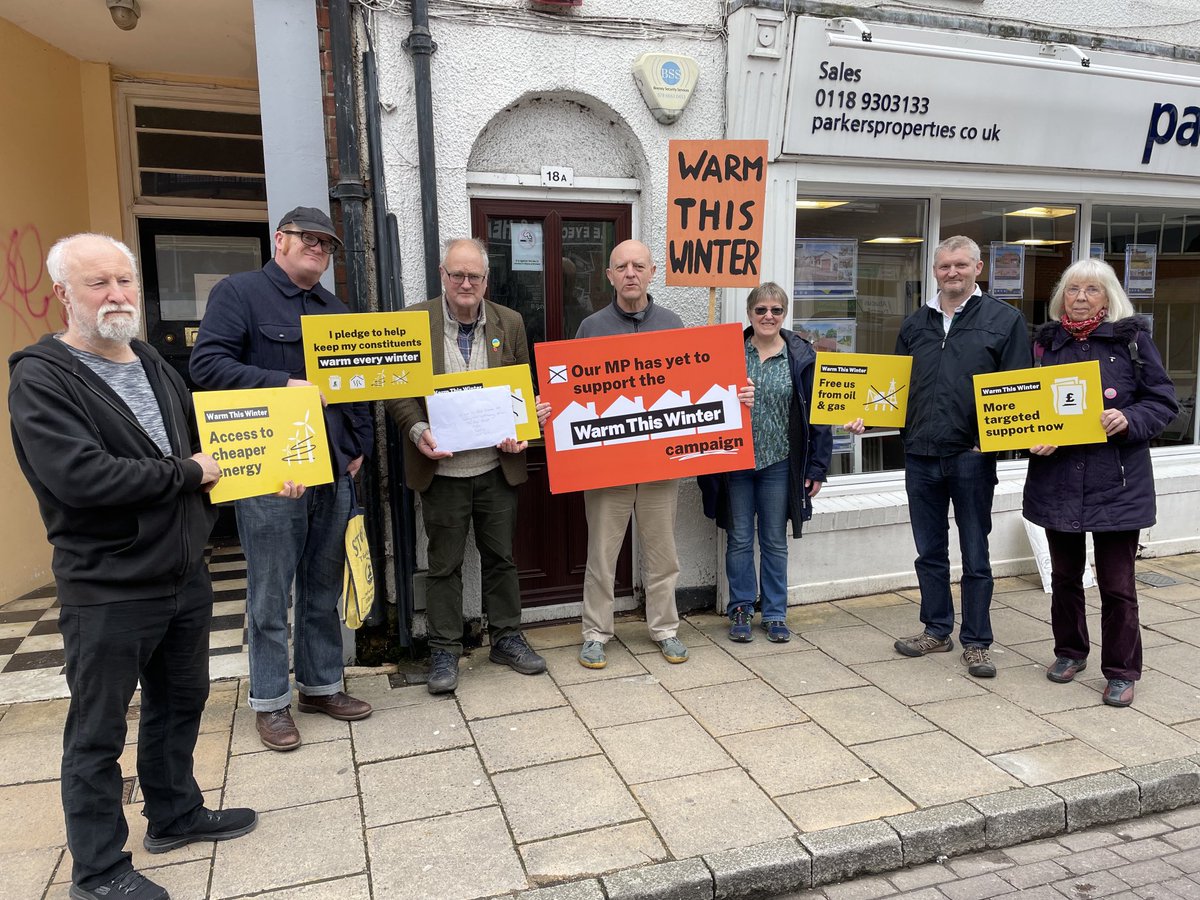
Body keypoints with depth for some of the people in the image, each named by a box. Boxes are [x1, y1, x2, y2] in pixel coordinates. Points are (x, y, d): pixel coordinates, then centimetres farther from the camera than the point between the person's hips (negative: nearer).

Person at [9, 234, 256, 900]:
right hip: (107, 591, -7)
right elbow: (78, 476, -28)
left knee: (180, 701, 21)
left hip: (185, 576, 8)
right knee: (98, 733, 8)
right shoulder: (41, 379, -14)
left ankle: (175, 814, 42)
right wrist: (185, 473, -17)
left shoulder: (156, 368, 10)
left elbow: (198, 447, 20)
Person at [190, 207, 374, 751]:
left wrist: (360, 447, 11)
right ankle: (269, 701, 18)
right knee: (270, 593, 3)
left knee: (324, 587, 14)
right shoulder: (238, 292, -1)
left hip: (333, 470, 6)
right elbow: (207, 364, -12)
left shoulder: (337, 310, 18)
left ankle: (322, 685, 29)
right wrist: (284, 386, -19)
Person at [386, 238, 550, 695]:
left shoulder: (509, 323, 6)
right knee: (444, 564, 8)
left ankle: (506, 638, 29)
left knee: (501, 557, 13)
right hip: (441, 466, -2)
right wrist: (418, 431, -17)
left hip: (497, 466, 2)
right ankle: (444, 651, 20)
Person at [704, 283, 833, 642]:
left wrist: (817, 468, -3)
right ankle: (741, 611, 22)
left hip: (779, 463, 0)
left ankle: (775, 613, 23)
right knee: (739, 540, 8)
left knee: (775, 541, 10)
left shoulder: (802, 356, 0)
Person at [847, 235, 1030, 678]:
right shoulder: (915, 324, 12)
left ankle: (976, 641, 20)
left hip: (972, 456, -4)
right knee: (929, 551, 13)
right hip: (920, 455, 4)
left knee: (974, 555, 7)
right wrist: (867, 417, 3)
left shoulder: (1003, 319, 1)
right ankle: (936, 630, 28)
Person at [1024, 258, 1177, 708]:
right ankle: (1070, 652, 33)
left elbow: (1163, 401, 1)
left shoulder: (1132, 338, 0)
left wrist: (1129, 420, -18)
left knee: (1116, 582, 2)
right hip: (1058, 480, 3)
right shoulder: (1046, 341, 7)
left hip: (1116, 483, -3)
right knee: (1065, 574, 15)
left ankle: (1121, 671, 17)